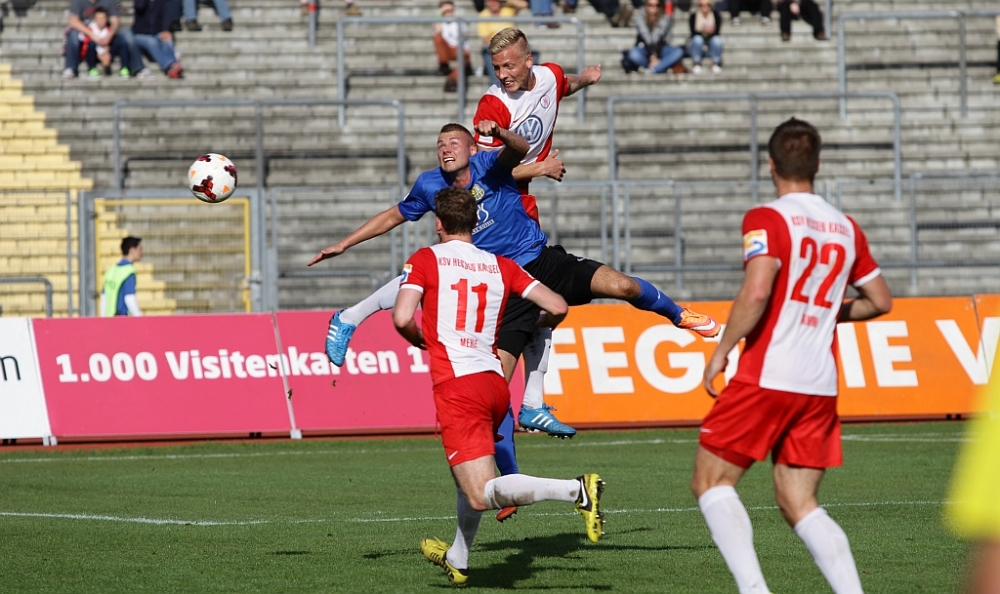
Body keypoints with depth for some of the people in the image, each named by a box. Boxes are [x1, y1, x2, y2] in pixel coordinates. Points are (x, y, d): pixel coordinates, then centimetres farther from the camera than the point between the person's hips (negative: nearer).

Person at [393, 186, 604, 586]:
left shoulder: (425, 260, 3)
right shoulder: (500, 266, 12)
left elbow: (402, 318, -10)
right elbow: (557, 307, 6)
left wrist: (422, 341, 11)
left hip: (456, 385, -6)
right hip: (494, 383, 6)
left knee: (482, 495, -14)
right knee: (466, 475, 30)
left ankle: (576, 490, -33)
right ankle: (457, 560, 43)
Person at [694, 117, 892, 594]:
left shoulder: (767, 220, -8)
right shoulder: (845, 228, 11)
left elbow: (756, 293, -22)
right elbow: (880, 301, 19)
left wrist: (720, 352, -10)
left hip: (766, 376, -6)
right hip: (820, 387, 6)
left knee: (711, 481, 6)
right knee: (799, 504, 11)